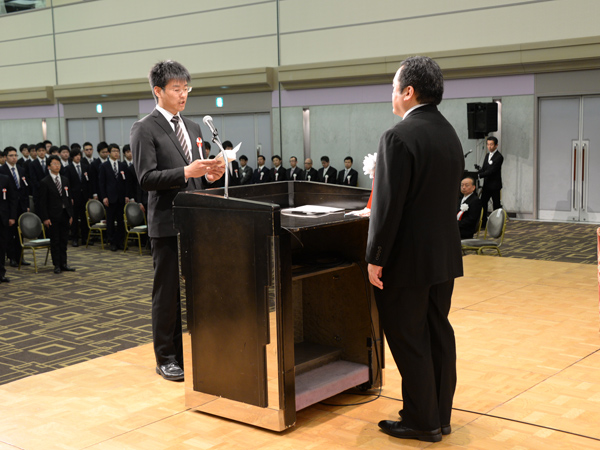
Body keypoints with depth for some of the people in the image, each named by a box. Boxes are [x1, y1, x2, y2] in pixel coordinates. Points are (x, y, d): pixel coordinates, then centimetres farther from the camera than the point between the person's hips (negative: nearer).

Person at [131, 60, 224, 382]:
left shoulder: (193, 128, 15)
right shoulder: (144, 129, -7)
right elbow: (147, 179, -15)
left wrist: (210, 174, -2)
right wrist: (186, 172, -23)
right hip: (168, 224, -6)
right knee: (167, 294, 3)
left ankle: (190, 352, 24)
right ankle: (166, 358, 14)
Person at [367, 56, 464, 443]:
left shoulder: (399, 137, -18)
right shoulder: (450, 134, 9)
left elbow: (388, 206, -20)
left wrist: (375, 259, -13)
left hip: (409, 258, -8)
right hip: (445, 254, 9)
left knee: (409, 341, 3)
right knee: (439, 334, 15)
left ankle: (421, 422, 12)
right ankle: (440, 416, 25)